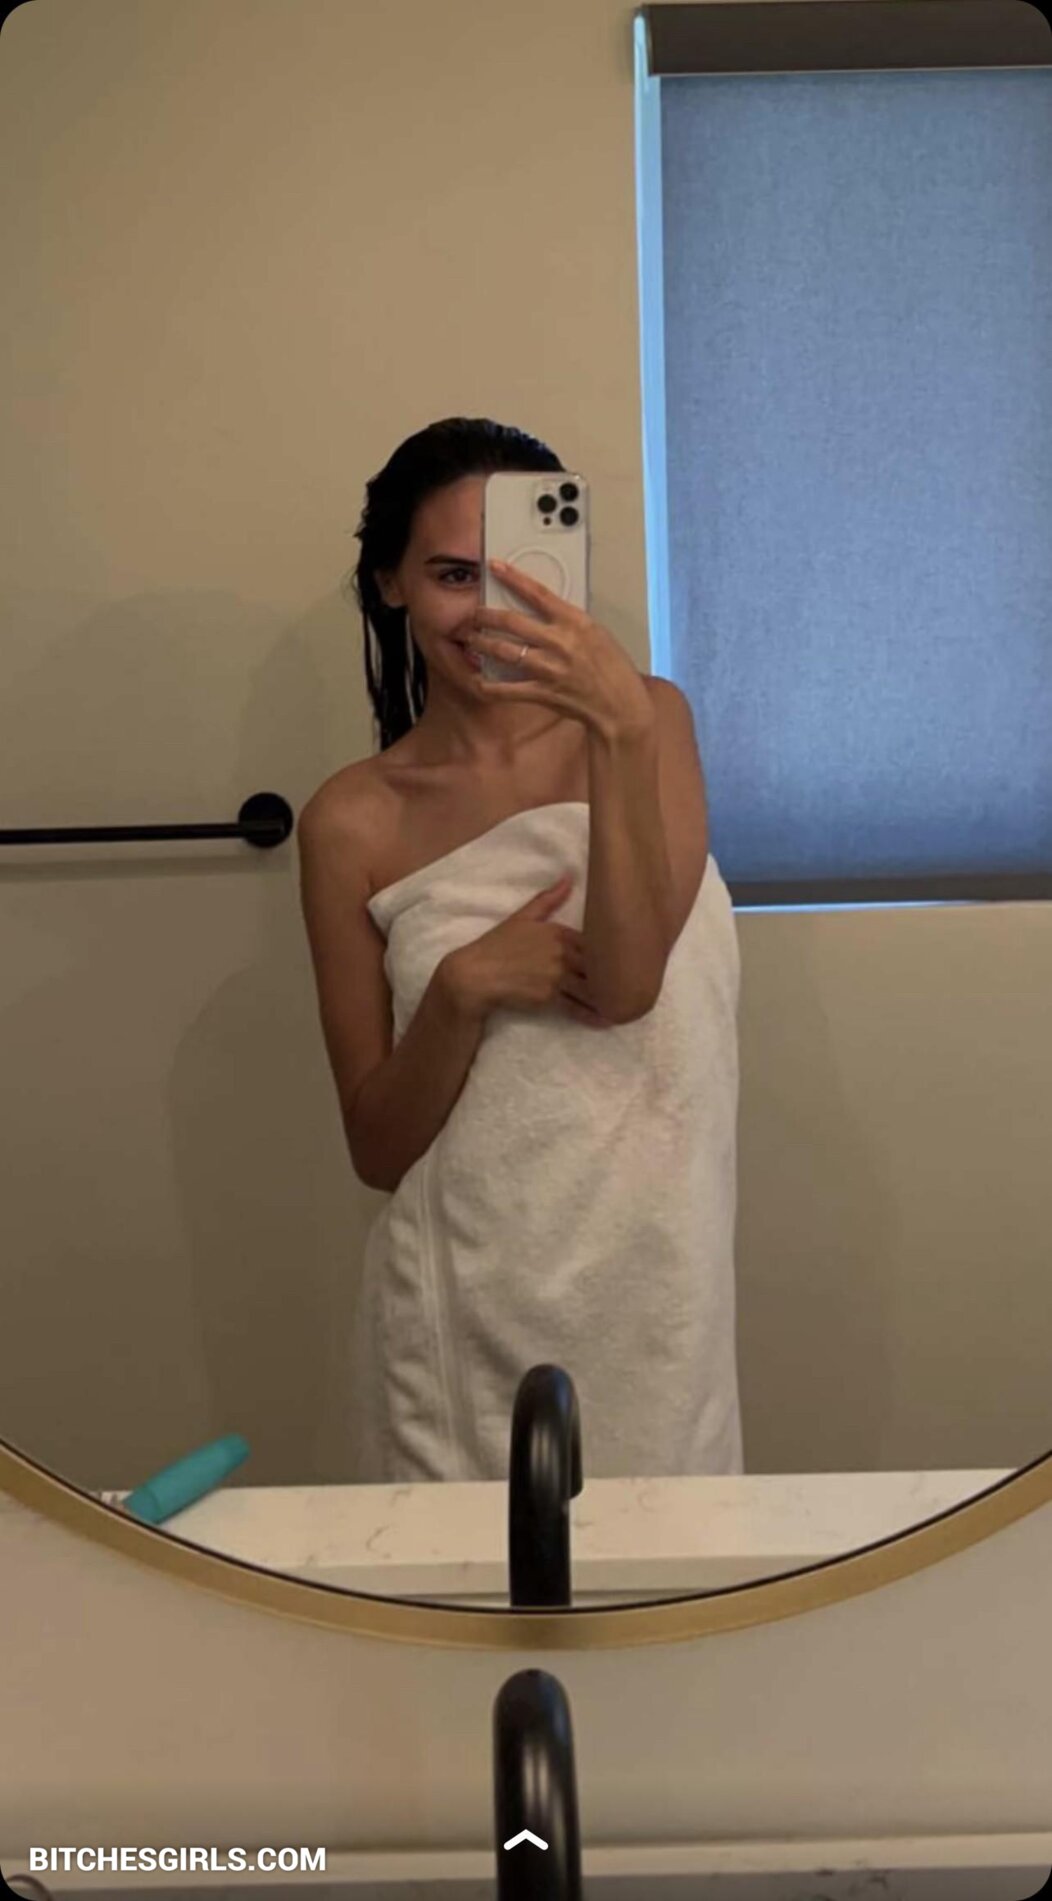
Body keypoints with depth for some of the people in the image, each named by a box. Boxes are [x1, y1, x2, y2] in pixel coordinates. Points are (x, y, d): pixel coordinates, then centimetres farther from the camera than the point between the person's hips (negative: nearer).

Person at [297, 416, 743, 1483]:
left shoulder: (648, 722, -1)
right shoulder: (354, 823, -4)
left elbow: (628, 982, -16)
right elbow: (377, 1148, -1)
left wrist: (623, 732, -25)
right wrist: (463, 987, -18)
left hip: (654, 1285, 1)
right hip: (468, 1305, 0)